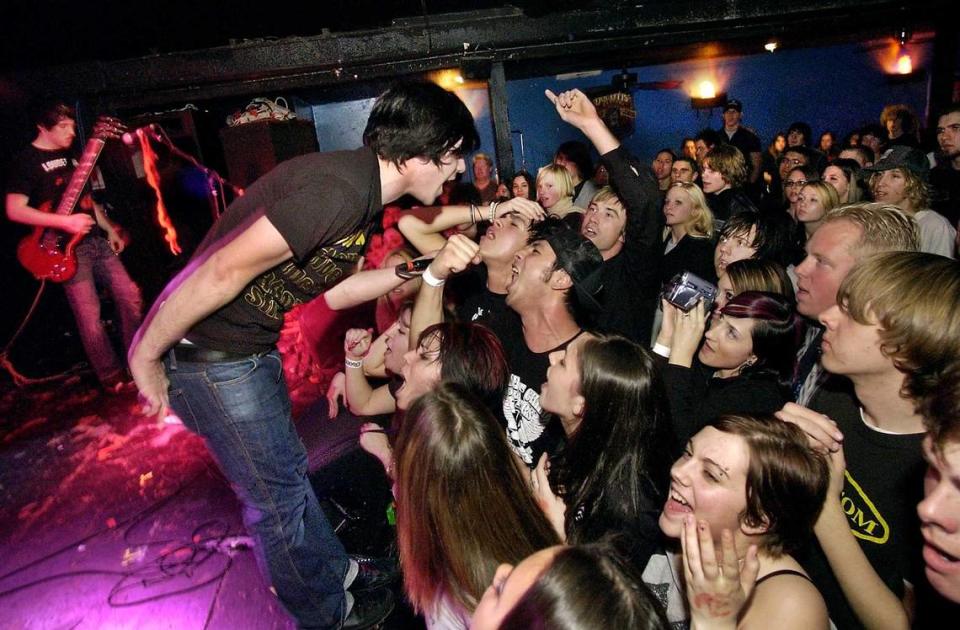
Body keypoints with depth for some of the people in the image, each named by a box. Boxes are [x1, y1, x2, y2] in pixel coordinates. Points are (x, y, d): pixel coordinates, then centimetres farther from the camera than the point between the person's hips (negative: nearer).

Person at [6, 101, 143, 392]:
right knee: (90, 317, -5)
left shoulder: (69, 155, 15)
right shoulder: (26, 161, -7)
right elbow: (14, 210, -14)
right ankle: (114, 379, 6)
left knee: (130, 296, 4)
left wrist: (109, 229, 16)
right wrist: (64, 222, -22)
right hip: (66, 247, -7)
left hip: (96, 240, 7)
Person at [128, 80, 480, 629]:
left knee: (287, 470, 23)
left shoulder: (362, 189, 3)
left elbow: (330, 287, 8)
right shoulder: (338, 191, -29)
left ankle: (337, 571, 45)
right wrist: (146, 355, -17)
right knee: (277, 494, 8)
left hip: (253, 345, 9)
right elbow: (223, 270, -28)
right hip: (213, 352, -9)